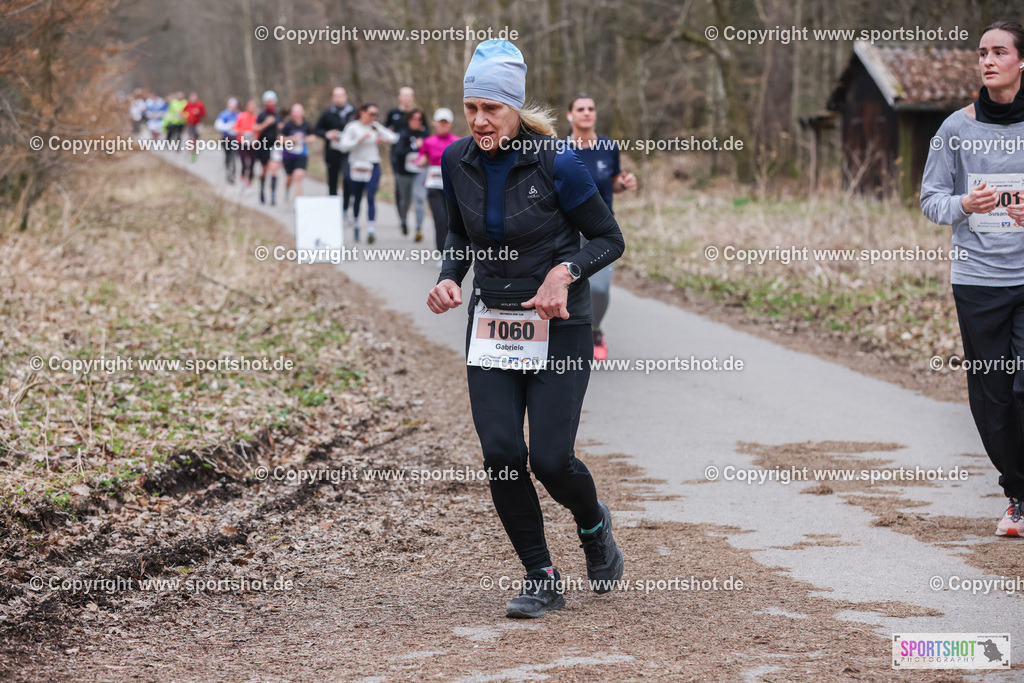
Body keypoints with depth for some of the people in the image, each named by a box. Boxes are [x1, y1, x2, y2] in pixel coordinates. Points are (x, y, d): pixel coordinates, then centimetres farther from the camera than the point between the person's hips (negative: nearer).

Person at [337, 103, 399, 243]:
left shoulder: (375, 127, 7)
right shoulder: (353, 127, -3)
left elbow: (393, 138, 1)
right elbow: (343, 145, -11)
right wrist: (359, 140, -19)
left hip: (373, 167, 1)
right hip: (357, 166, -1)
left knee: (371, 198, -12)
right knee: (357, 198, 10)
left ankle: (371, 230, -19)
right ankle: (355, 225, 33)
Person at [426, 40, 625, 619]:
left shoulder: (556, 163, -15)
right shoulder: (457, 161, 0)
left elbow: (610, 239, -7)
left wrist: (566, 270, -24)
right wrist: (450, 277, -1)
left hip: (559, 328, -4)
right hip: (491, 325, 4)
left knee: (550, 459, -10)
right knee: (501, 454, -8)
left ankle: (594, 524, 26)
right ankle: (543, 581, 9)